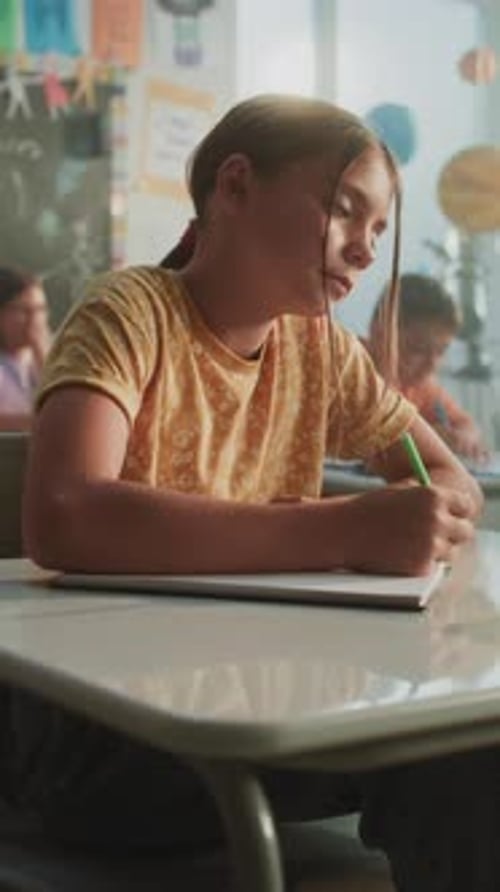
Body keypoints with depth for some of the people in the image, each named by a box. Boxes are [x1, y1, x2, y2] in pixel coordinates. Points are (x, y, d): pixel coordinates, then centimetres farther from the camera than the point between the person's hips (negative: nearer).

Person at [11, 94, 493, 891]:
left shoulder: (320, 346, 5)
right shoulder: (132, 314, -14)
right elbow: (62, 520, -31)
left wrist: (366, 534, -18)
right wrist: (341, 531, -36)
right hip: (91, 720, -5)